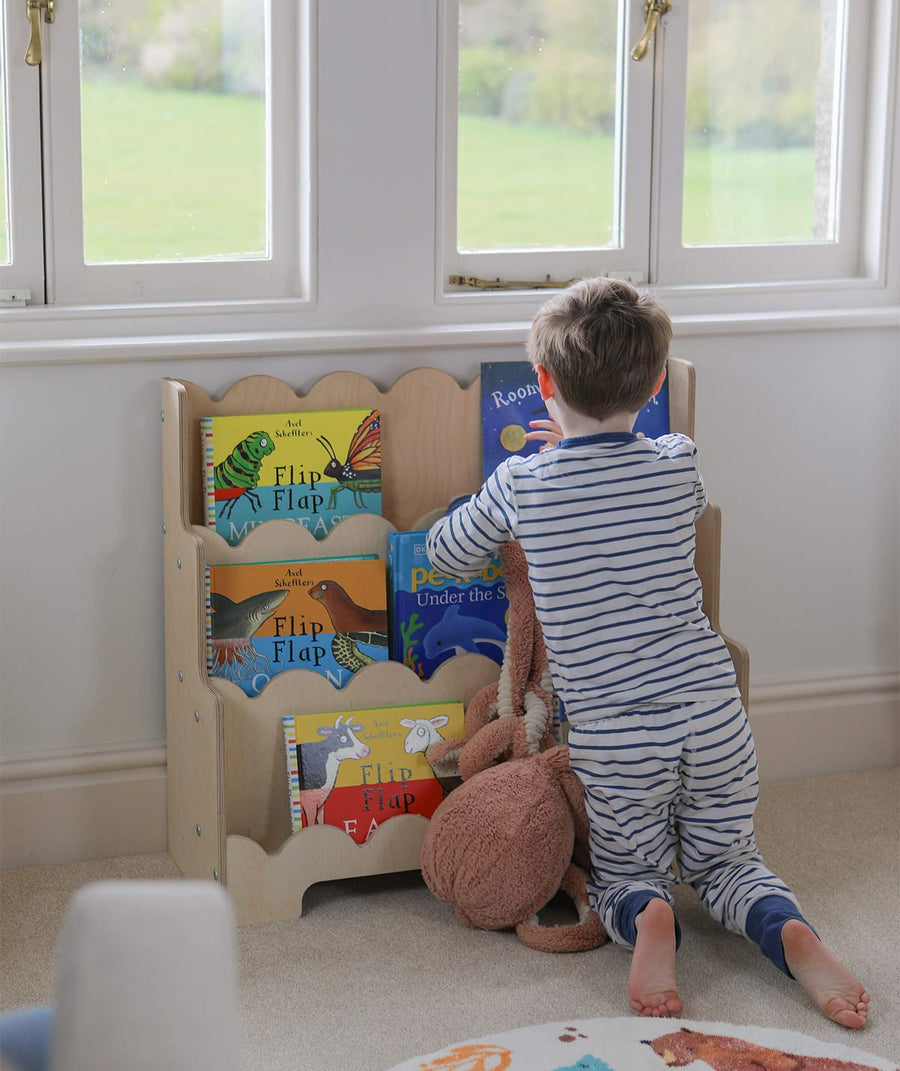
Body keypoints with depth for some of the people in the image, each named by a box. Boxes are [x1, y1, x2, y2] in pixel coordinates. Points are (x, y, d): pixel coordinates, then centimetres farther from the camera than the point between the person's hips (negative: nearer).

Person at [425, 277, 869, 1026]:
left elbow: (446, 554, 13)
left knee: (626, 873, 19)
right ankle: (789, 932, -10)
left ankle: (647, 919, -16)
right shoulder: (679, 466, 0)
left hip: (612, 730, -2)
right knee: (726, 860, 21)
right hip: (711, 704, 2)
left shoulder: (521, 485, -6)